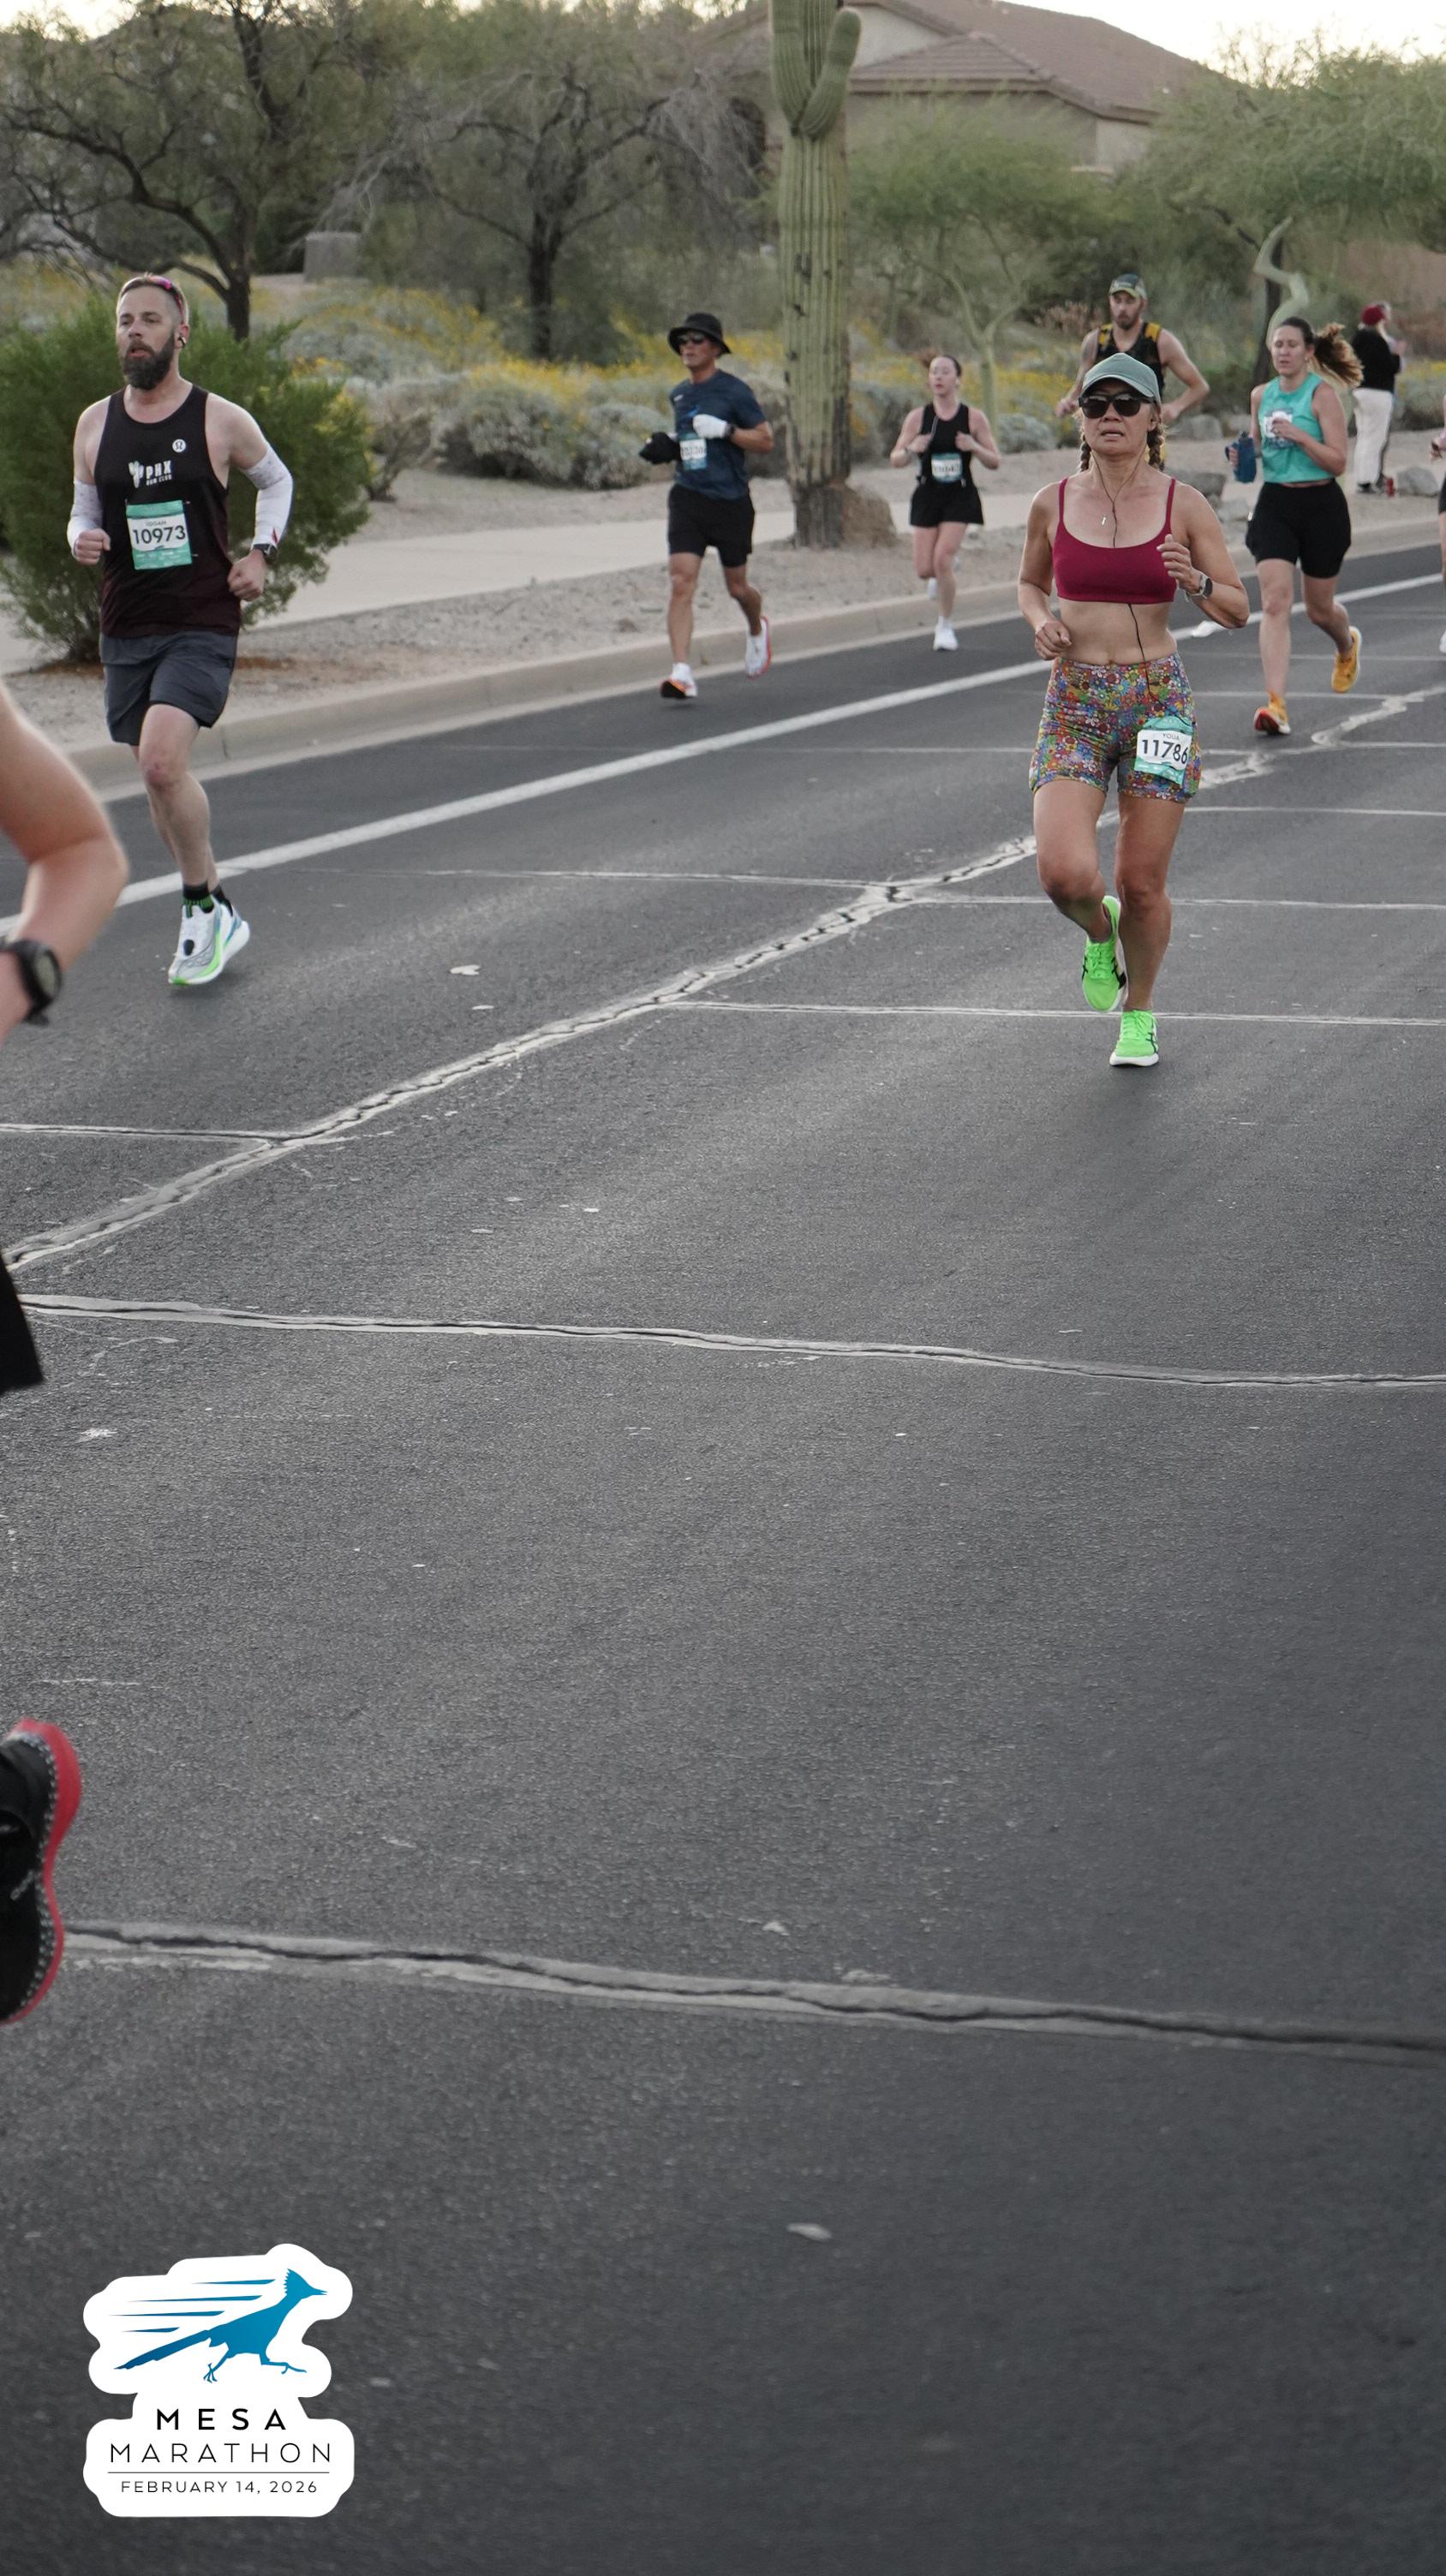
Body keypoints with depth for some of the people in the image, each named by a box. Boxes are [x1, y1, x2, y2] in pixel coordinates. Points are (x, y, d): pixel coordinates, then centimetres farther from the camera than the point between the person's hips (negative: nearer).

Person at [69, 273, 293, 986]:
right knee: (157, 776, 11)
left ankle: (204, 905, -5)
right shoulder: (95, 425, 5)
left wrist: (261, 553, 0)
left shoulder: (221, 420, -3)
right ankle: (213, 917, 28)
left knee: (162, 761, -23)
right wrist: (82, 541, -8)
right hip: (126, 630, 5)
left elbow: (276, 480, 15)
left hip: (202, 626, -5)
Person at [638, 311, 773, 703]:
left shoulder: (734, 391, -6)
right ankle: (682, 673, -18)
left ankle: (758, 630, 45)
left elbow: (765, 441, -6)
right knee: (680, 584, -13)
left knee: (737, 587, 10)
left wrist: (725, 430, -19)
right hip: (688, 498, 4)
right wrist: (668, 446, 7)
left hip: (730, 501, -4)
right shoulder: (679, 394, 12)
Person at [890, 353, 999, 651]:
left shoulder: (973, 418, -3)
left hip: (960, 496, -2)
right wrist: (911, 449, -20)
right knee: (924, 569, -2)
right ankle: (943, 575, 38)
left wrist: (974, 447, -20)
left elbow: (994, 463, 0)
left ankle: (946, 626, 2)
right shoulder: (918, 417, -1)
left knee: (943, 559, -15)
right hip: (928, 496, 2)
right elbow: (894, 459, 2)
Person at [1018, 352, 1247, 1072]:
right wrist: (1041, 621, -2)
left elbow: (1237, 609, 2)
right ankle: (1098, 932, 20)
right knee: (1065, 875, -18)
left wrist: (1195, 583, -19)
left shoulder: (1184, 505, -2)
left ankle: (1139, 1013, 30)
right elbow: (1029, 581, 20)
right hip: (1074, 704, 1)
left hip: (1158, 701, -1)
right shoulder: (1053, 504, 2)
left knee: (1142, 886, 3)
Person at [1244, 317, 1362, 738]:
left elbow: (1337, 461, -14)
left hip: (1321, 505, -3)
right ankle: (1276, 703, -21)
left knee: (1319, 608, 12)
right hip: (1274, 503, 3)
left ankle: (1348, 645, 50)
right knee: (1275, 601, -14)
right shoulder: (1261, 395, 7)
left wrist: (1298, 435, -25)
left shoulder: (1323, 393, -9)